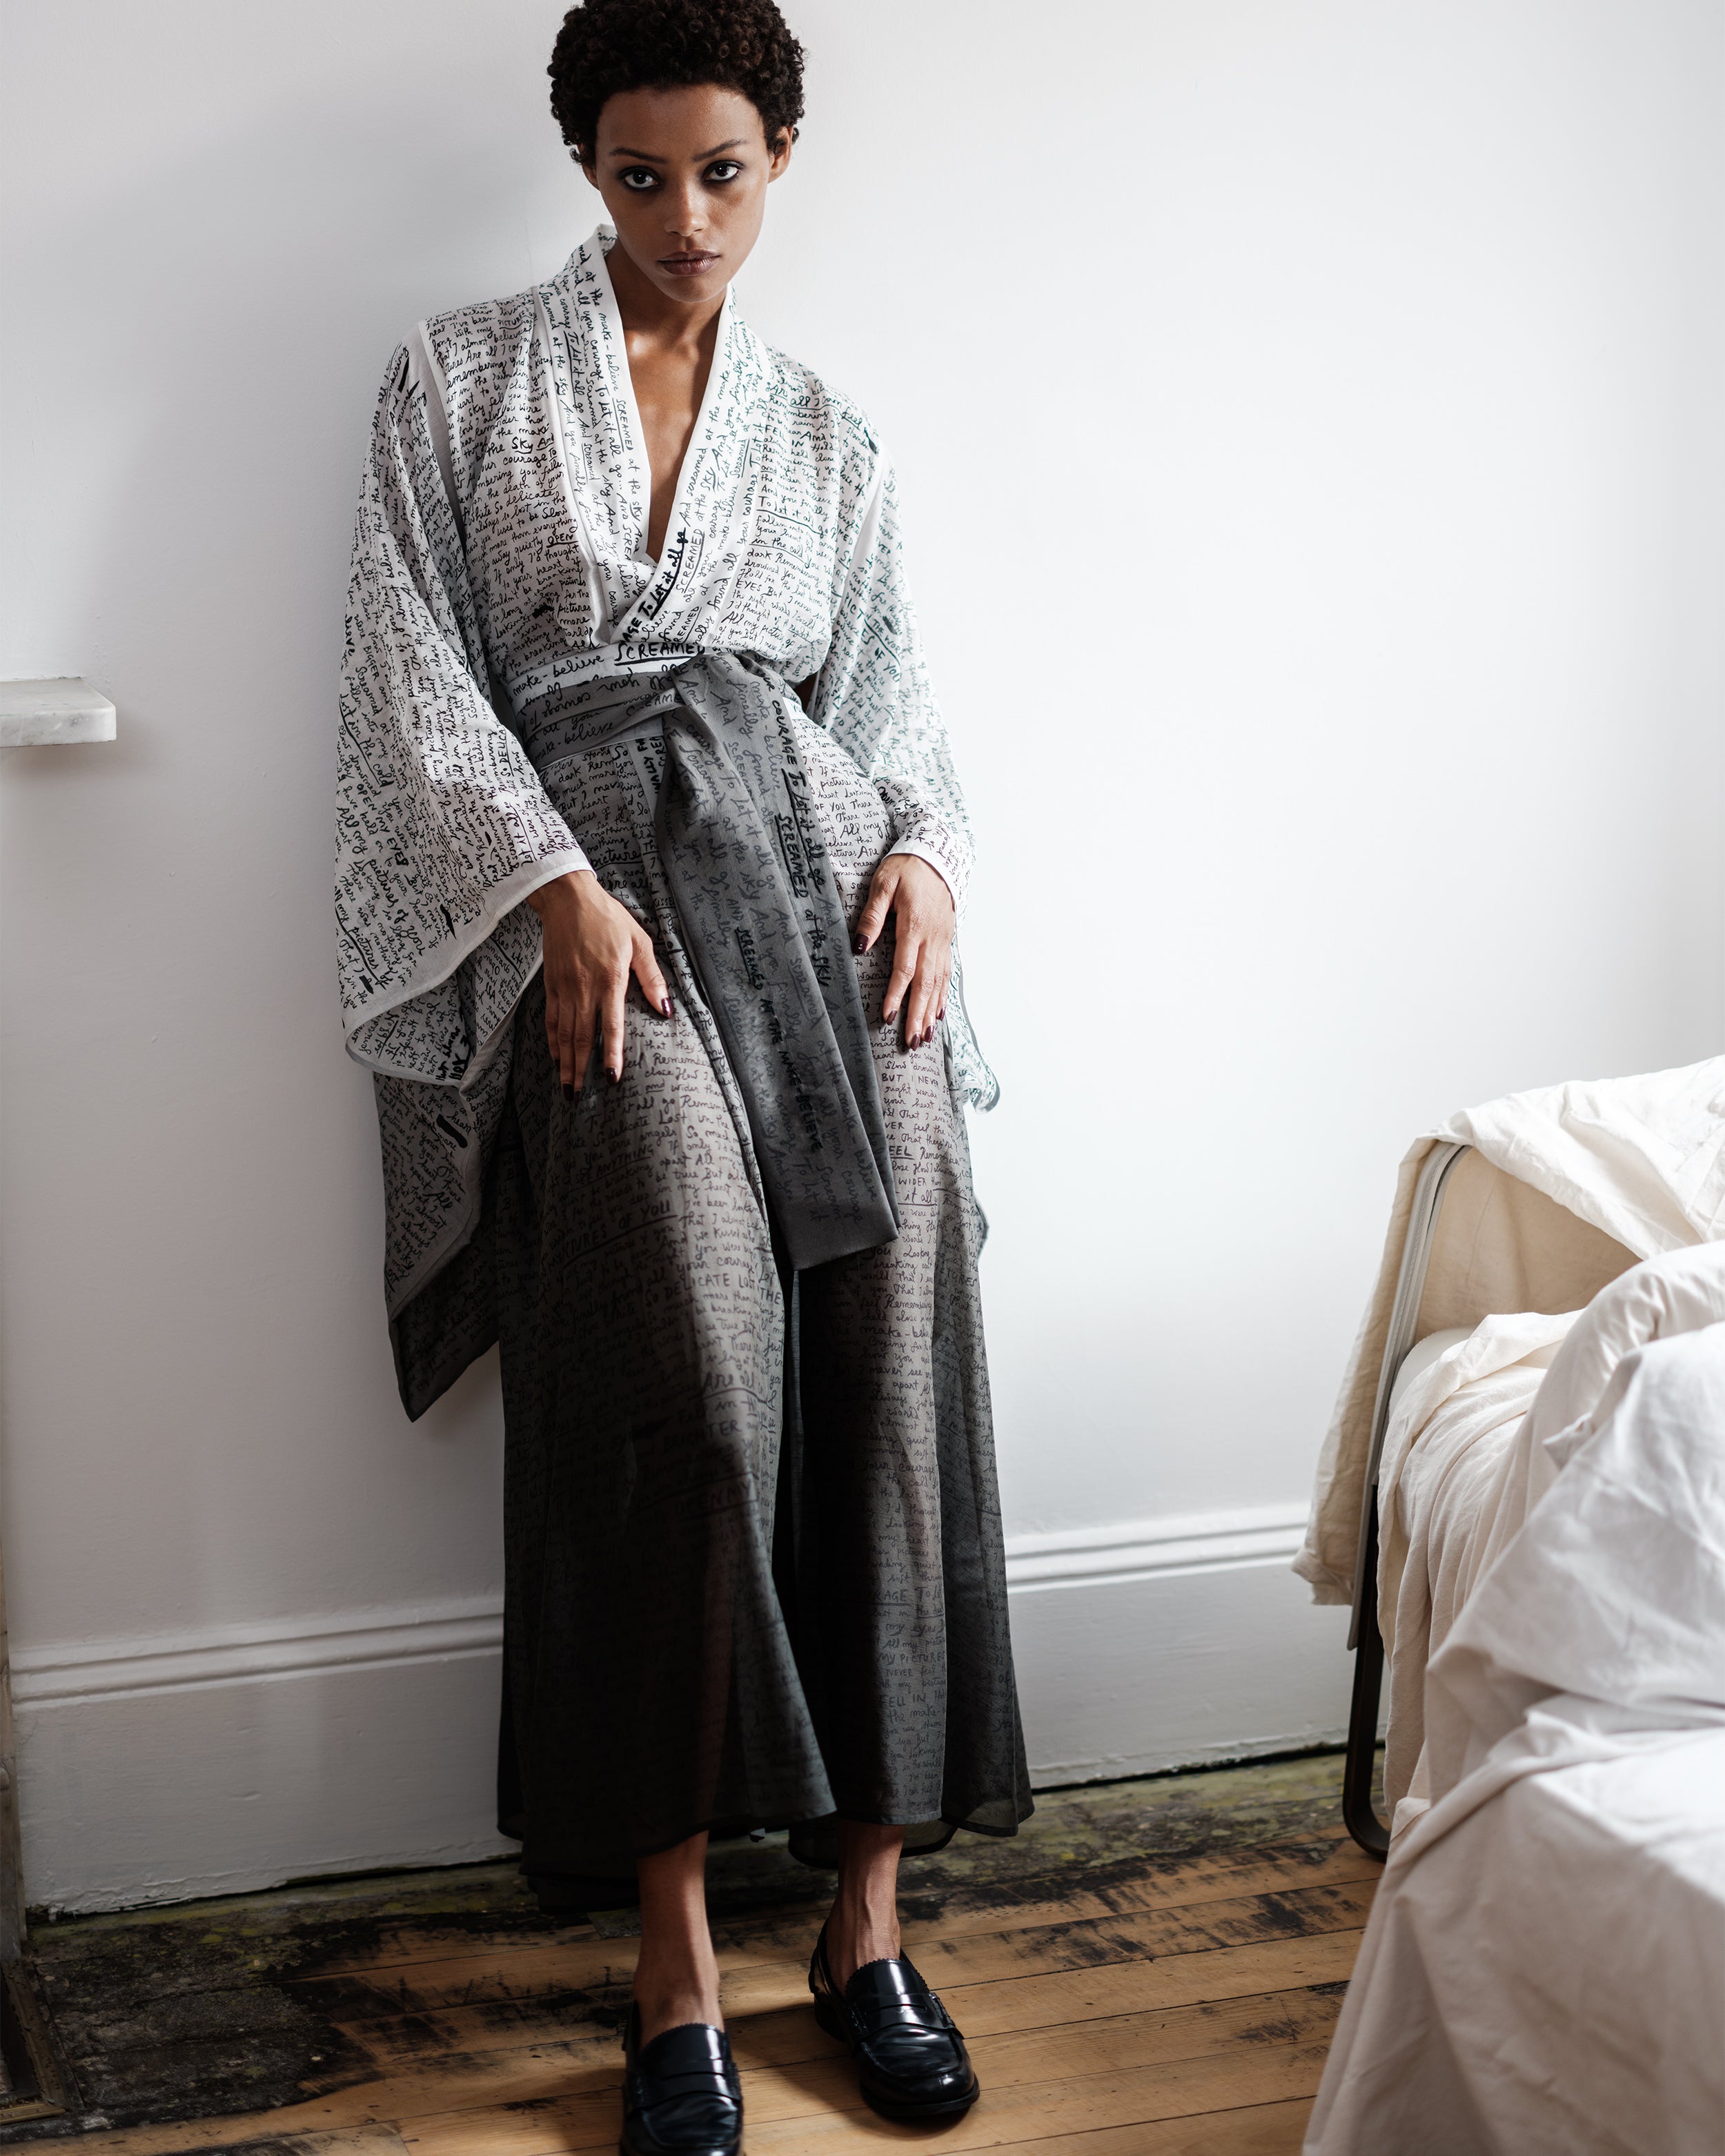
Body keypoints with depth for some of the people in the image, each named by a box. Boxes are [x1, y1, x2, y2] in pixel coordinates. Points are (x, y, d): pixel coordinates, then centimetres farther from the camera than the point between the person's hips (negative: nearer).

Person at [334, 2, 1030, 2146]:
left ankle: (869, 1914, -2)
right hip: (584, 888, -3)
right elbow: (412, 663, 3)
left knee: (886, 1357, -12)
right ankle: (675, 1963, -14)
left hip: (817, 874, 3)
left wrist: (926, 848, -2)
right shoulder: (462, 377, 12)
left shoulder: (829, 437, 20)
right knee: (695, 1368, -22)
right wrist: (558, 884, -10)